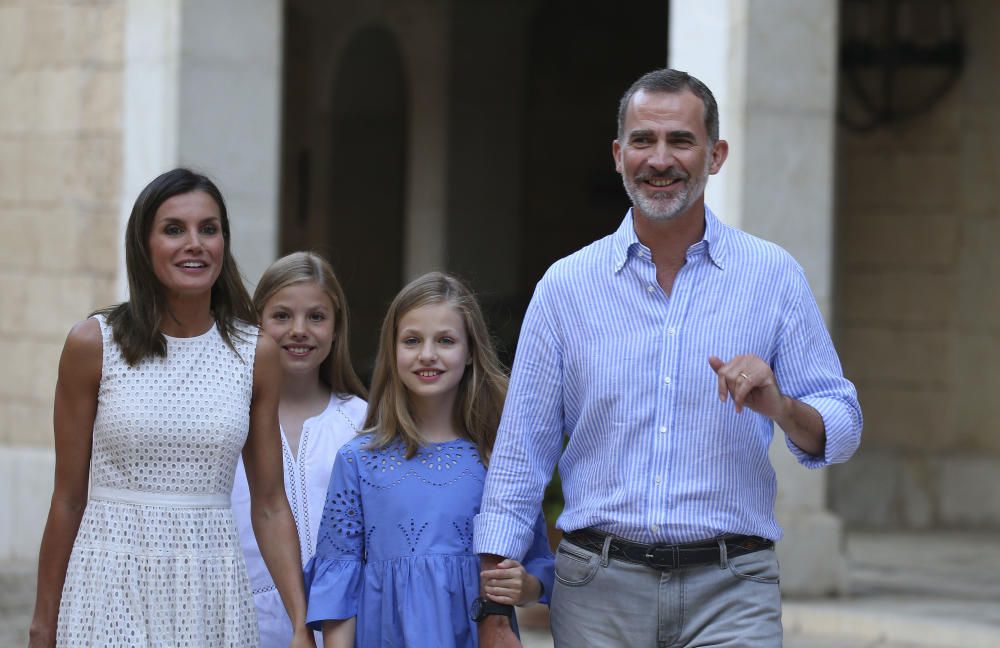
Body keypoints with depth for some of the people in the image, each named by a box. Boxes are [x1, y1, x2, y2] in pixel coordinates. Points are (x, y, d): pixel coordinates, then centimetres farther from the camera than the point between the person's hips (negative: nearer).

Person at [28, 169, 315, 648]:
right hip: (112, 586, -2)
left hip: (212, 588, 2)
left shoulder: (257, 353, 4)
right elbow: (67, 499, 2)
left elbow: (270, 505, 6)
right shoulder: (93, 344, -3)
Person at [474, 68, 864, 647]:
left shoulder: (775, 277, 5)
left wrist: (780, 407, -17)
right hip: (598, 589, 1)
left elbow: (840, 431, 6)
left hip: (728, 591, -1)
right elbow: (521, 453, 7)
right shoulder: (566, 286, 6)